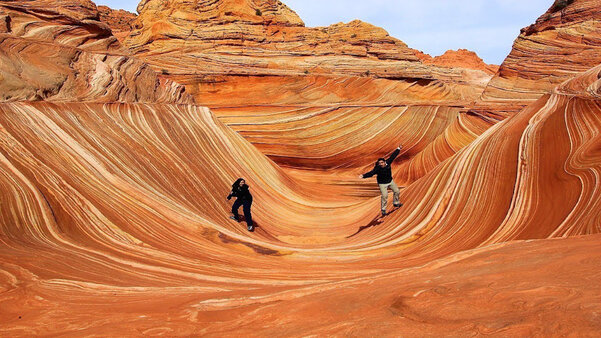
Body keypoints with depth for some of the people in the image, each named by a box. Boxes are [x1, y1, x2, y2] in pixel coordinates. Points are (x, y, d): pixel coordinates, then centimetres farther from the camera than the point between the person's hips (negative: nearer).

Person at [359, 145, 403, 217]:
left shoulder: (388, 163, -16)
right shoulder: (377, 169, -28)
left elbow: (393, 156, -7)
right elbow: (371, 173, -38)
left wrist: (398, 149, -2)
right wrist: (363, 176, -54)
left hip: (390, 181, 6)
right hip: (382, 184, -6)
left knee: (397, 191, 14)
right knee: (384, 195, -15)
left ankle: (396, 203, 39)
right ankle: (383, 209, 1)